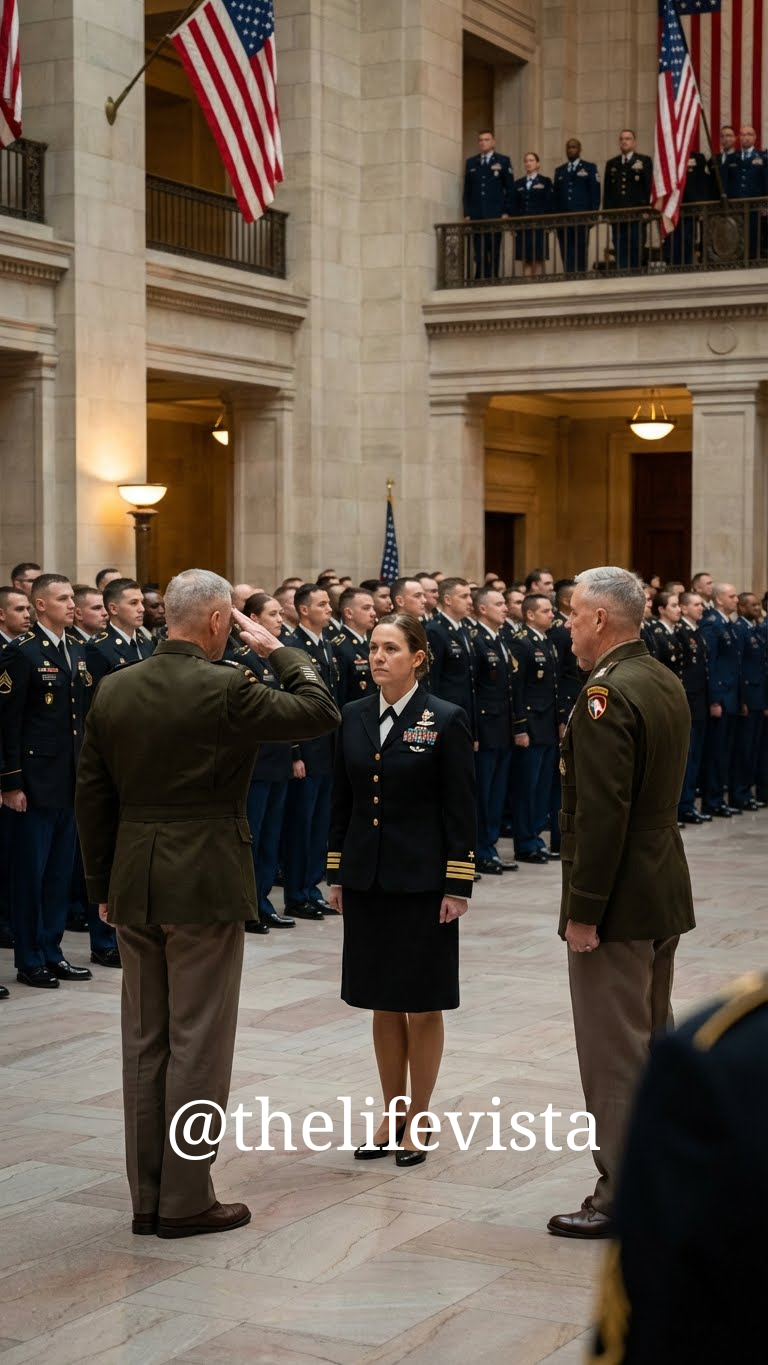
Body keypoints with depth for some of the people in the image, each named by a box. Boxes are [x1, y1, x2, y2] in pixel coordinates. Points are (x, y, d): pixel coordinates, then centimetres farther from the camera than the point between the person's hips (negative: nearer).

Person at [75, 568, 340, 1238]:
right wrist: (278, 649, 6)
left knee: (144, 1044, 12)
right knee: (198, 1045, 2)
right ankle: (186, 1200, 7)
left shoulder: (113, 690, 4)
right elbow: (320, 711, -6)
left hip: (134, 886, 6)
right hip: (205, 886, -6)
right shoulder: (225, 688, -14)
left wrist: (103, 885, 16)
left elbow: (92, 796, 8)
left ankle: (147, 1196, 19)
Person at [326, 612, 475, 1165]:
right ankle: (391, 1115, 23)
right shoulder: (354, 716, 6)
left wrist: (457, 887, -12)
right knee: (383, 1004, 12)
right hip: (367, 881, 5)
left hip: (421, 884, -4)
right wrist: (337, 874, 8)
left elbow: (461, 810, -8)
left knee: (422, 1006, 4)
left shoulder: (446, 720, -8)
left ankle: (419, 1119, 16)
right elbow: (342, 801, 11)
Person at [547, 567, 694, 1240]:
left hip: (619, 904, -10)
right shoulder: (666, 682, 10)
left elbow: (602, 813, -24)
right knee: (653, 1039, 19)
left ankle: (623, 1198, 5)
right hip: (665, 894, 10)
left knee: (614, 1054, -2)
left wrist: (583, 910, -19)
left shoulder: (606, 696, -20)